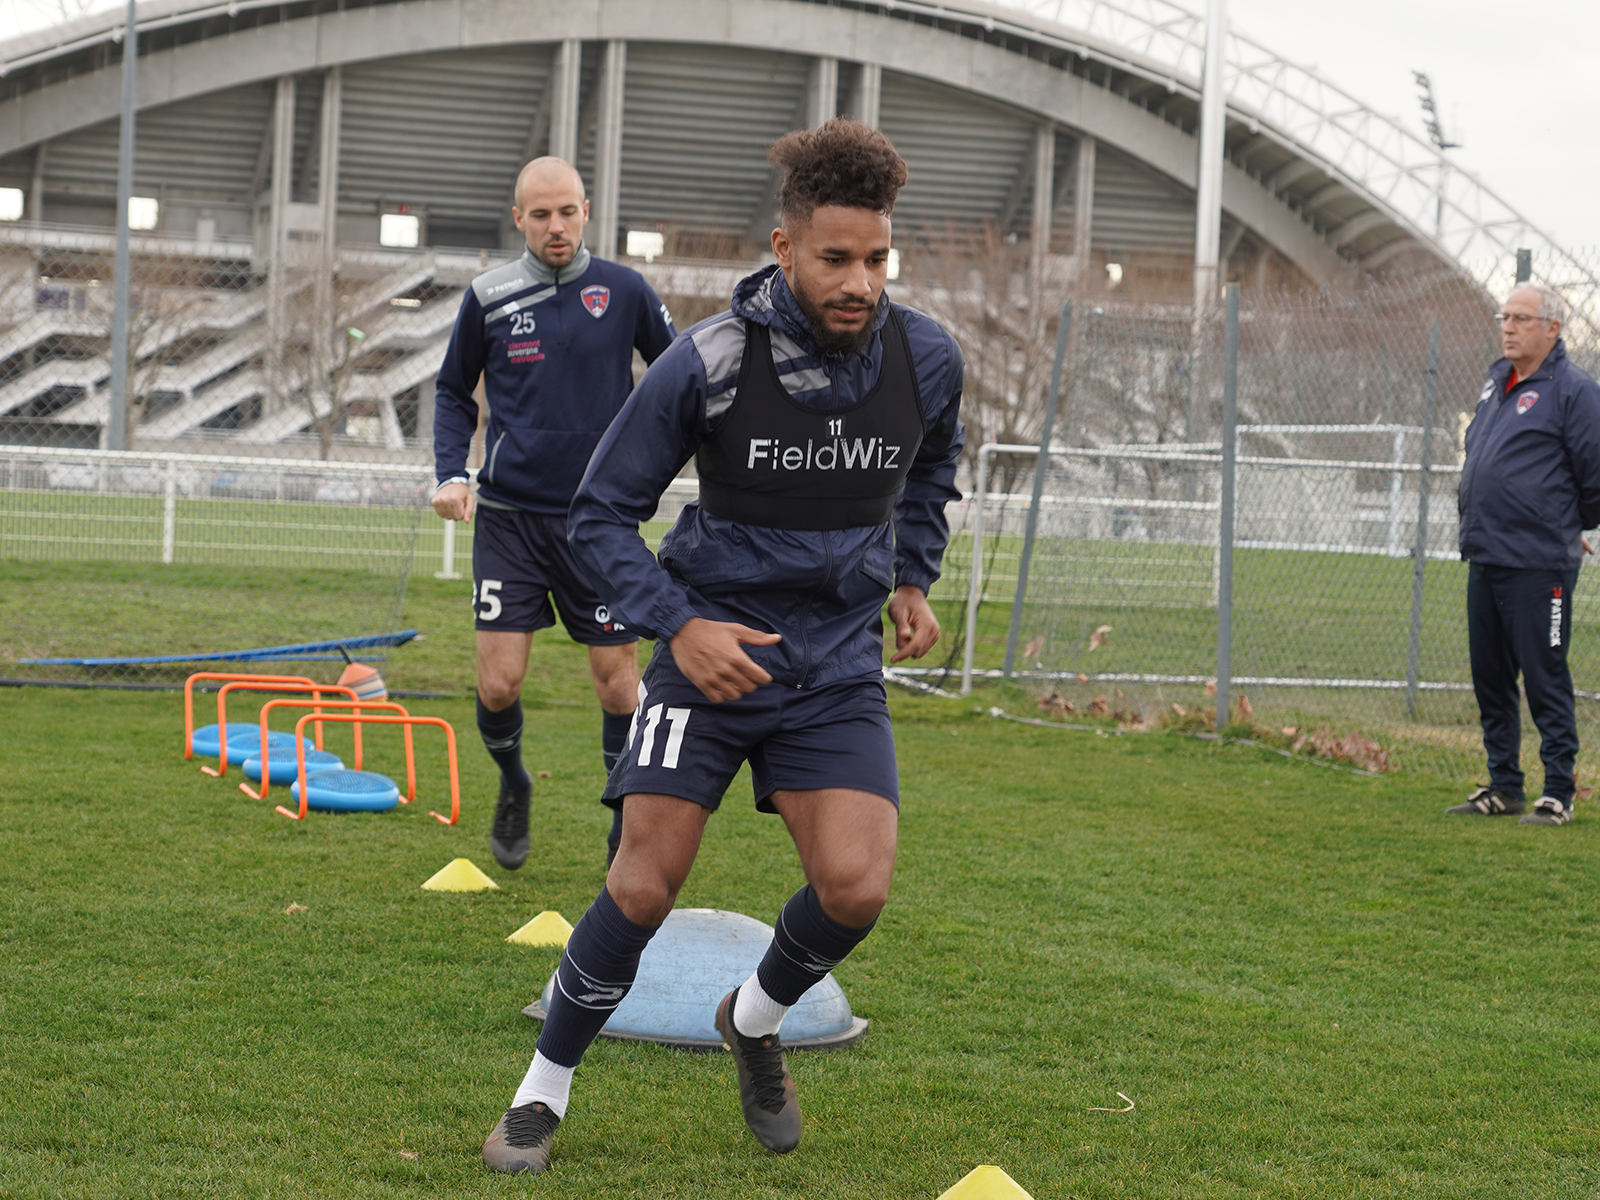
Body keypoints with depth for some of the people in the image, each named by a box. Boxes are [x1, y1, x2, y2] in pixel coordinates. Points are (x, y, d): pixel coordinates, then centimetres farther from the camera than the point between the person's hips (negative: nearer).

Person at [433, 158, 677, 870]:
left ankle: (629, 831, 17)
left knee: (617, 679, 0)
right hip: (509, 515, 0)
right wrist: (451, 472, -1)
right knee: (499, 684, -5)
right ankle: (513, 787, 26)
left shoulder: (624, 291, -1)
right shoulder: (488, 297, 1)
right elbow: (455, 391, 14)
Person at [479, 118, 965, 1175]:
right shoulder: (708, 363, -15)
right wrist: (678, 624, -17)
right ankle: (546, 1090, 13)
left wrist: (912, 579, 13)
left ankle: (757, 1019, 19)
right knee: (645, 885, -8)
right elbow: (602, 511, -6)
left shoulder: (926, 360, -5)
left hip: (839, 666, 3)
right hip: (712, 651, -2)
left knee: (855, 888, -14)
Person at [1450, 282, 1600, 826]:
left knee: (1545, 680, -4)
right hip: (1484, 557, 8)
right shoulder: (1496, 383, 15)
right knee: (1490, 679, 12)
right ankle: (1503, 786, 22)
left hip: (1538, 565, -8)